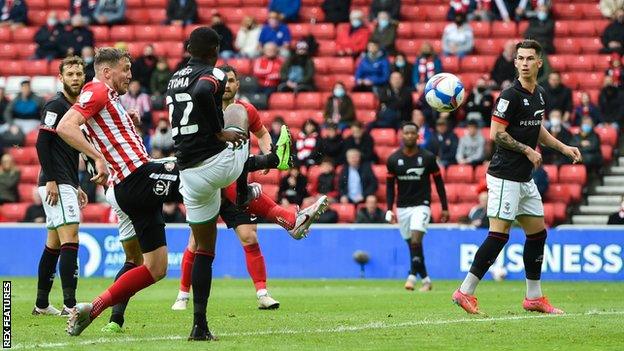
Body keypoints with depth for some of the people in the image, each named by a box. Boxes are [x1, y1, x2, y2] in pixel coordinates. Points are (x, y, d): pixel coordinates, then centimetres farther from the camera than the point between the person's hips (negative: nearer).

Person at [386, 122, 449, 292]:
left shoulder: (428, 158, -3)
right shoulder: (393, 159, 2)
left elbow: (438, 182, 6)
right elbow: (390, 185, 9)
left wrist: (445, 207, 5)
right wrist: (389, 209, 0)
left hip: (421, 205, -3)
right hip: (402, 207, 3)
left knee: (416, 241, -21)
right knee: (412, 245, 5)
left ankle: (412, 276, -16)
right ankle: (426, 279, 17)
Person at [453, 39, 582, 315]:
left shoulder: (540, 95, 12)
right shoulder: (511, 96, -15)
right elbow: (496, 134, -17)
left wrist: (563, 148, 19)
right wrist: (528, 151, -14)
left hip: (525, 179, 9)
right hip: (505, 176, -9)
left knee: (537, 232, 11)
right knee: (499, 234, -13)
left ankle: (534, 297, 20)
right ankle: (465, 292, -10)